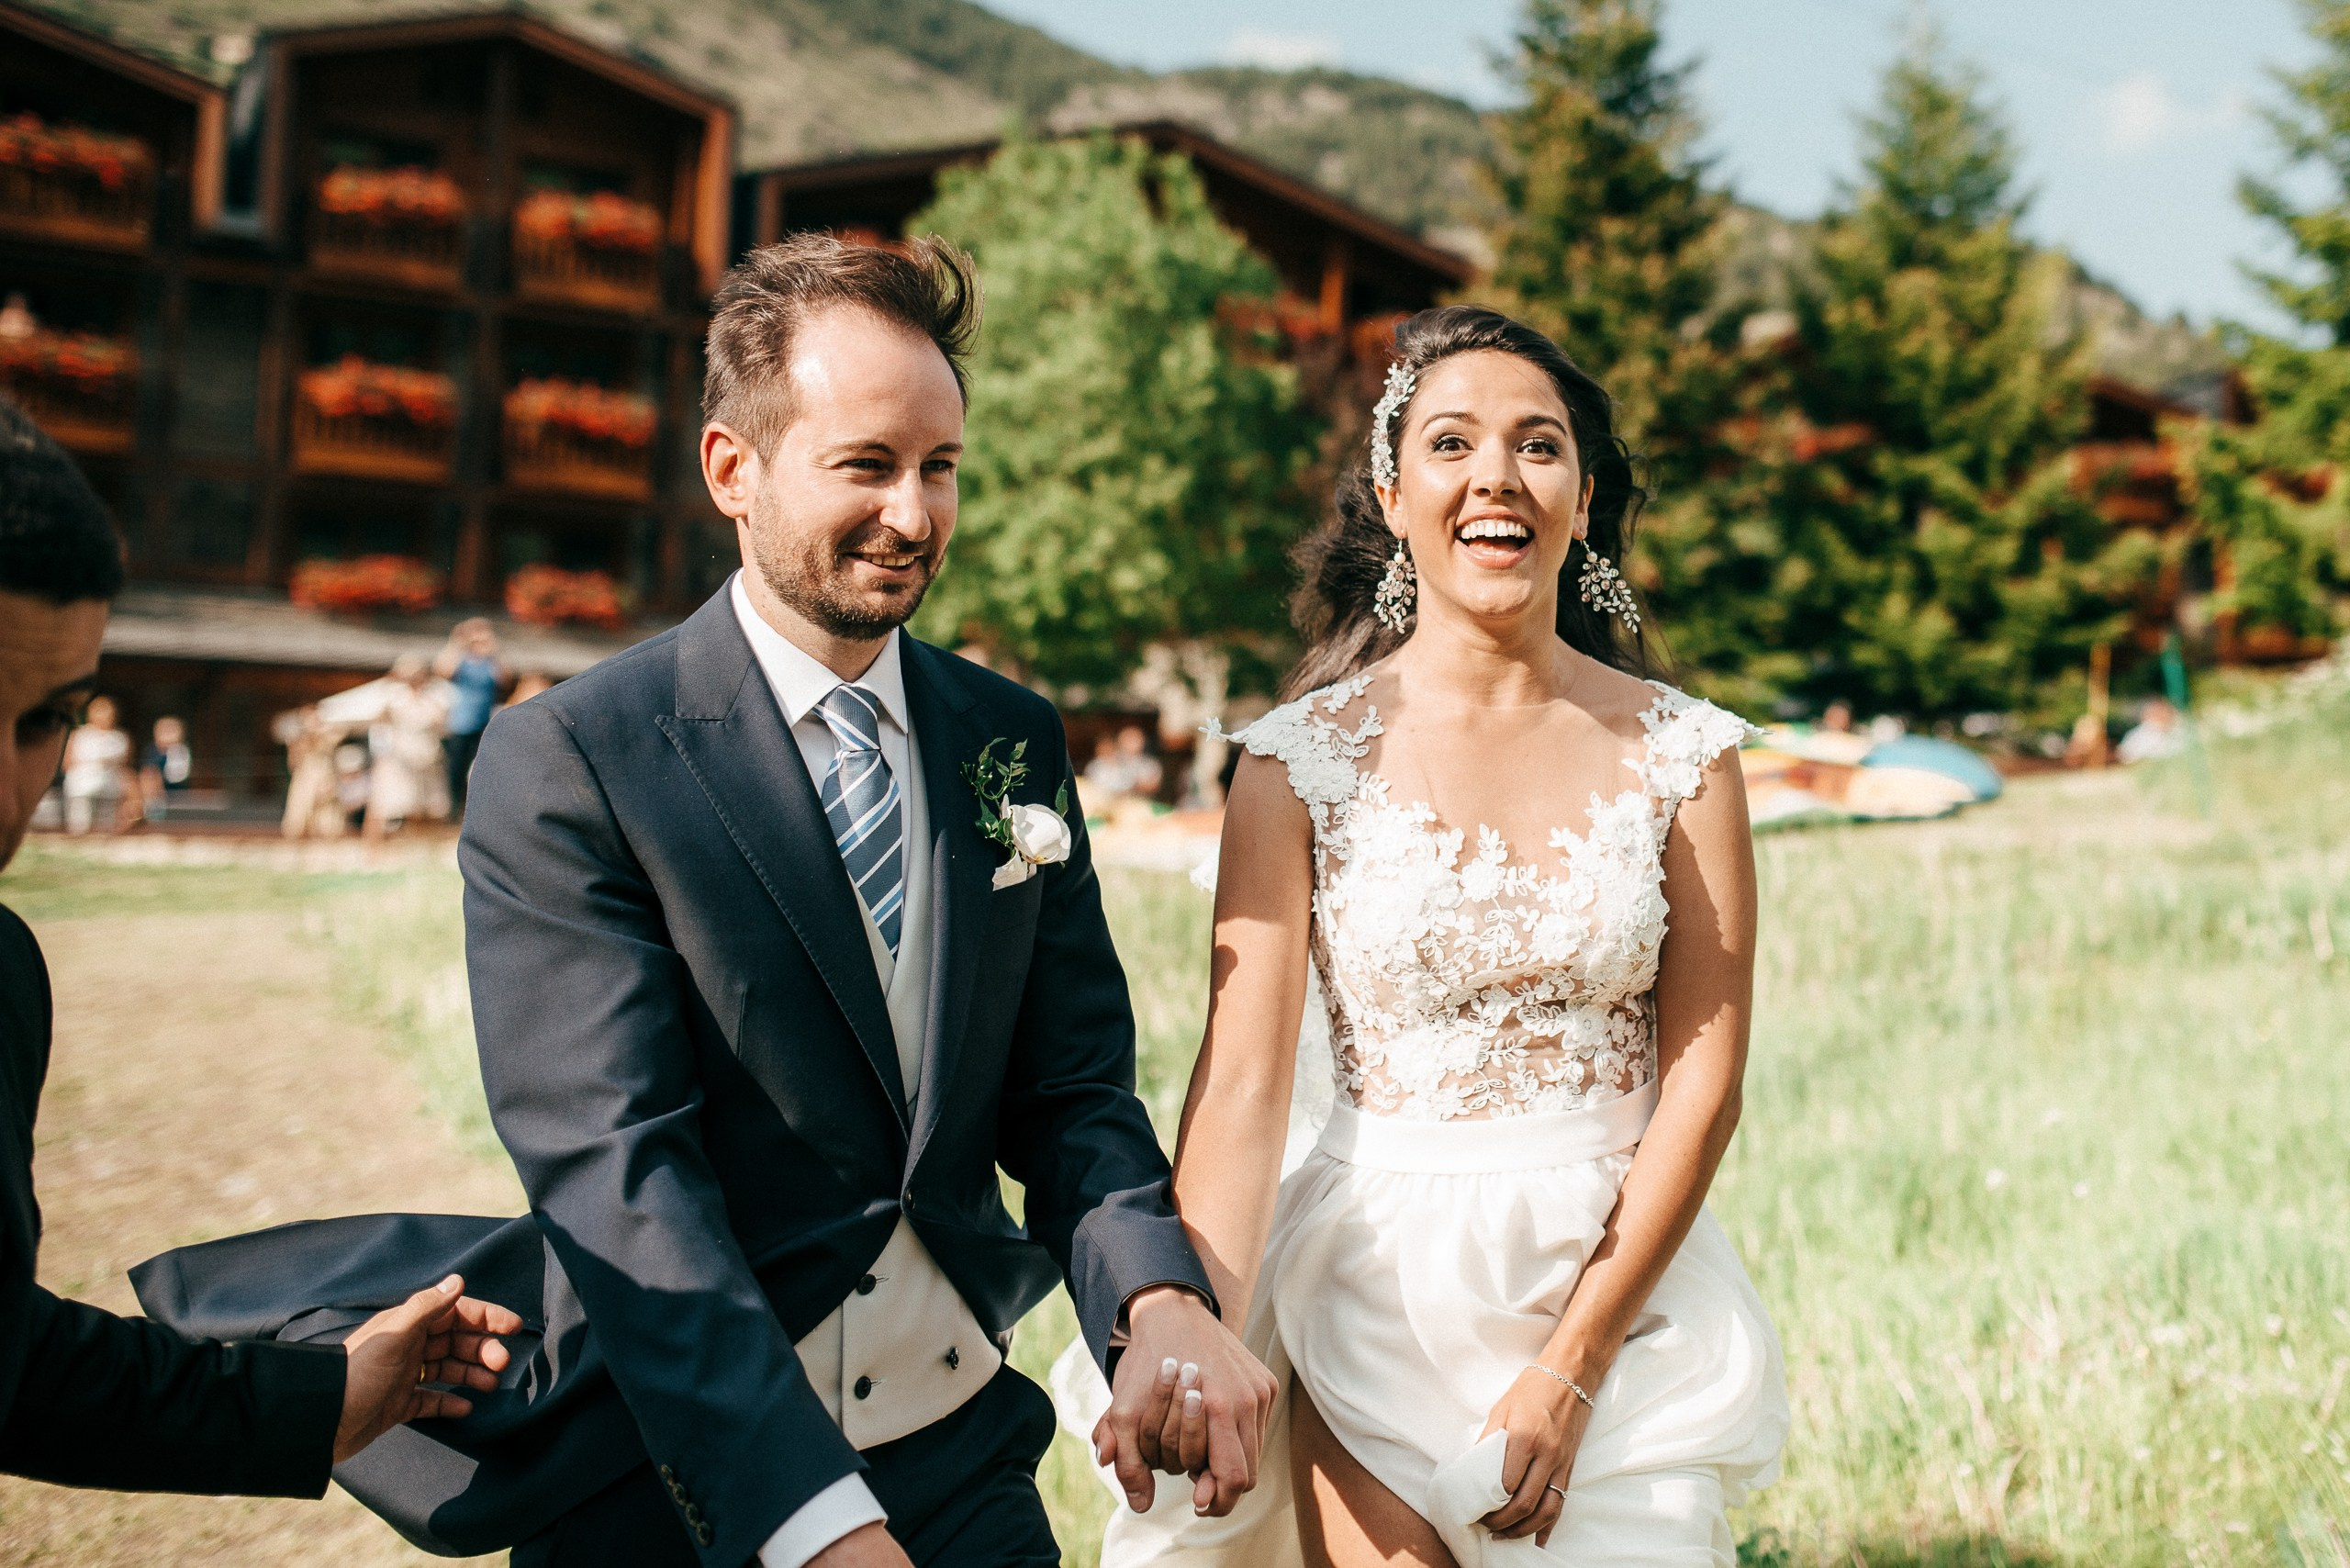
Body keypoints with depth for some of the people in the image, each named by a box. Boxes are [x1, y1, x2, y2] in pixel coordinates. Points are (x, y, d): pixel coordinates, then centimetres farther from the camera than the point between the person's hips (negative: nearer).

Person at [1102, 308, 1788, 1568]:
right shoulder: (1304, 758, -6)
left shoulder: (1679, 752, -2)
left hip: (1626, 1287, 1)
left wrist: (1570, 1366, -10)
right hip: (1380, 1296, -1)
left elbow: (1702, 1077, -4)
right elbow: (1242, 1076, -12)